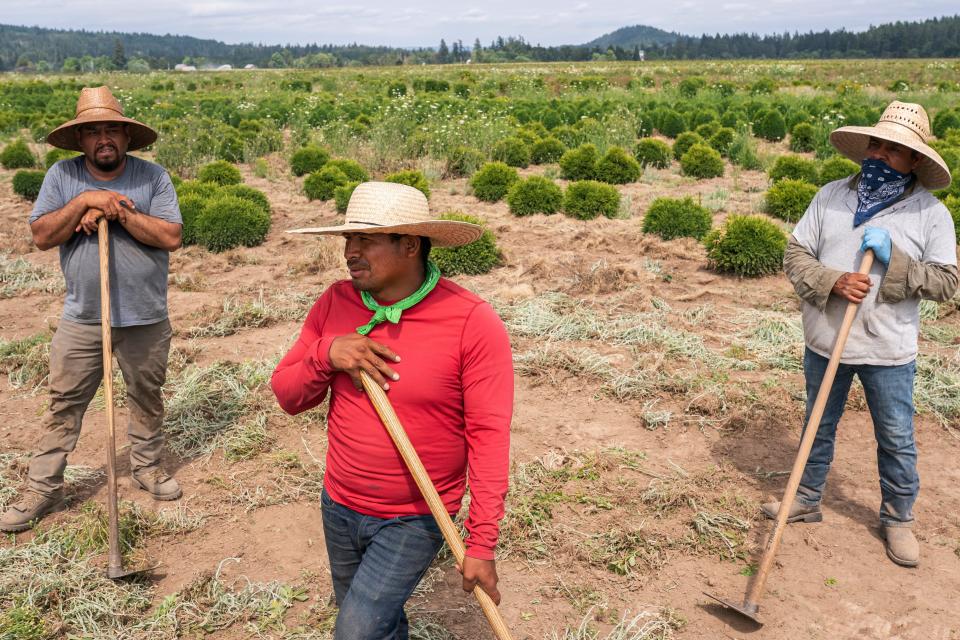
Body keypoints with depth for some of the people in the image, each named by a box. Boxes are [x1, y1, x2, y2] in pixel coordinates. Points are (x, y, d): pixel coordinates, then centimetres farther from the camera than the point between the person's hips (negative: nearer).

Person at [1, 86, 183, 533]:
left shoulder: (152, 176, -5)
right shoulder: (63, 176, -1)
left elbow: (171, 237, -14)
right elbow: (42, 235, -8)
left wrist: (117, 211, -20)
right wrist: (85, 201, -19)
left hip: (146, 319, 0)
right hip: (82, 319, 1)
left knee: (147, 398, 16)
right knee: (64, 404, 7)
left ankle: (147, 466, 36)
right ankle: (42, 489, 19)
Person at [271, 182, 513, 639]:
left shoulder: (473, 323, -19)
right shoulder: (335, 303, -5)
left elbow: (489, 437, -18)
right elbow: (286, 396, 1)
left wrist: (481, 543, -19)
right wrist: (325, 354, -20)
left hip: (415, 521, -5)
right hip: (339, 507, 5)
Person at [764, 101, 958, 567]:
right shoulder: (830, 196, -1)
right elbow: (795, 254, -3)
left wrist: (894, 260, -22)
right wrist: (833, 282, -20)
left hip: (889, 352, -2)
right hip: (824, 342, 2)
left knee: (896, 441, 11)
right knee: (818, 427, 19)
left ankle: (898, 519, 31)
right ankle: (807, 500, 37)